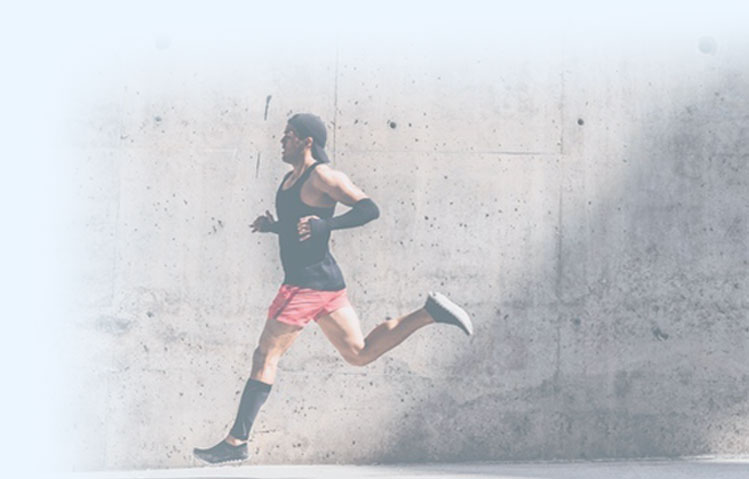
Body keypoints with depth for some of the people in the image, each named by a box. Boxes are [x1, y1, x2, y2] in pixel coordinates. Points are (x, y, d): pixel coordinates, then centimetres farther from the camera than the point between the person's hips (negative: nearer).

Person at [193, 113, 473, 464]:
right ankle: (430, 312, 8)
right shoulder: (290, 179, 17)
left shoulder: (322, 177, -11)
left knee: (265, 356, -6)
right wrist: (270, 226, 8)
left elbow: (369, 209, -18)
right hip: (322, 282, 10)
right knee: (360, 353, 12)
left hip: (310, 282, -10)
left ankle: (236, 442, -3)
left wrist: (323, 225, -28)